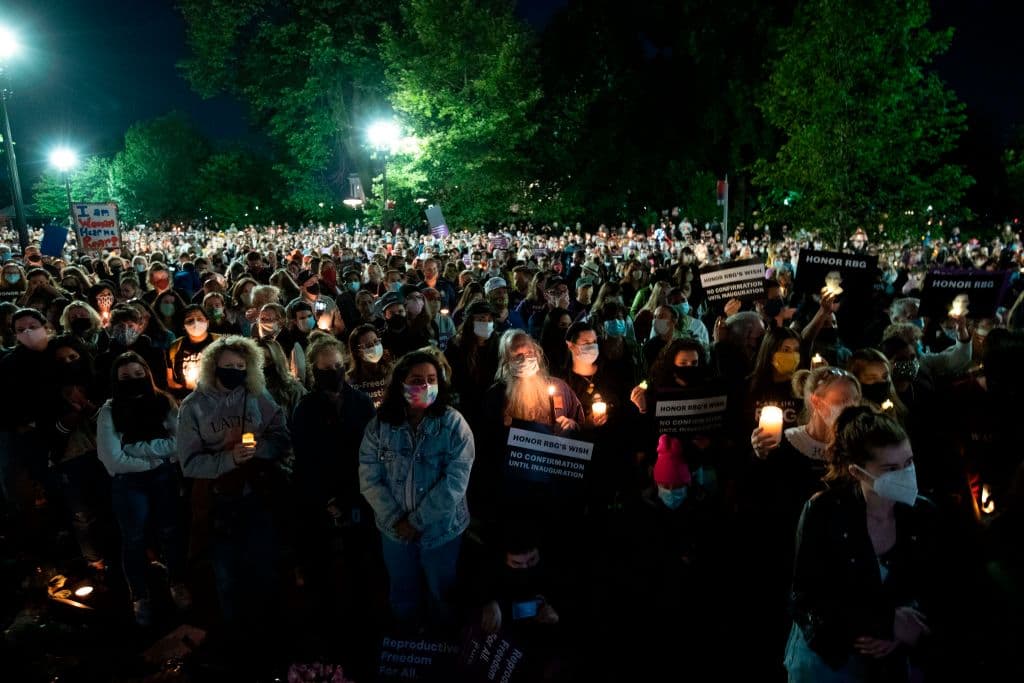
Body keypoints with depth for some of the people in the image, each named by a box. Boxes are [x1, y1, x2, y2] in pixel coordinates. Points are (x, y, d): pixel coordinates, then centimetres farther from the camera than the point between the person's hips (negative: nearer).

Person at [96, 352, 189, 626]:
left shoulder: (164, 402, -7)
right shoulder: (109, 412, -11)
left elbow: (180, 442, -14)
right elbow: (113, 460, -17)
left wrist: (135, 448, -19)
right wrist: (156, 457, -14)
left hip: (165, 478, 2)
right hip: (128, 483, -1)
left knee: (170, 531, 15)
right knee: (134, 539, 13)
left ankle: (177, 583, 37)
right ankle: (140, 596, 32)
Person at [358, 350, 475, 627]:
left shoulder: (453, 424, -17)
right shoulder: (379, 425, -9)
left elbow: (455, 480, -21)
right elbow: (369, 479, -9)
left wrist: (417, 521, -20)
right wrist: (396, 520, -16)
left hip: (442, 529, -2)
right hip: (394, 529, 2)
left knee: (443, 594, 20)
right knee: (402, 594, 25)